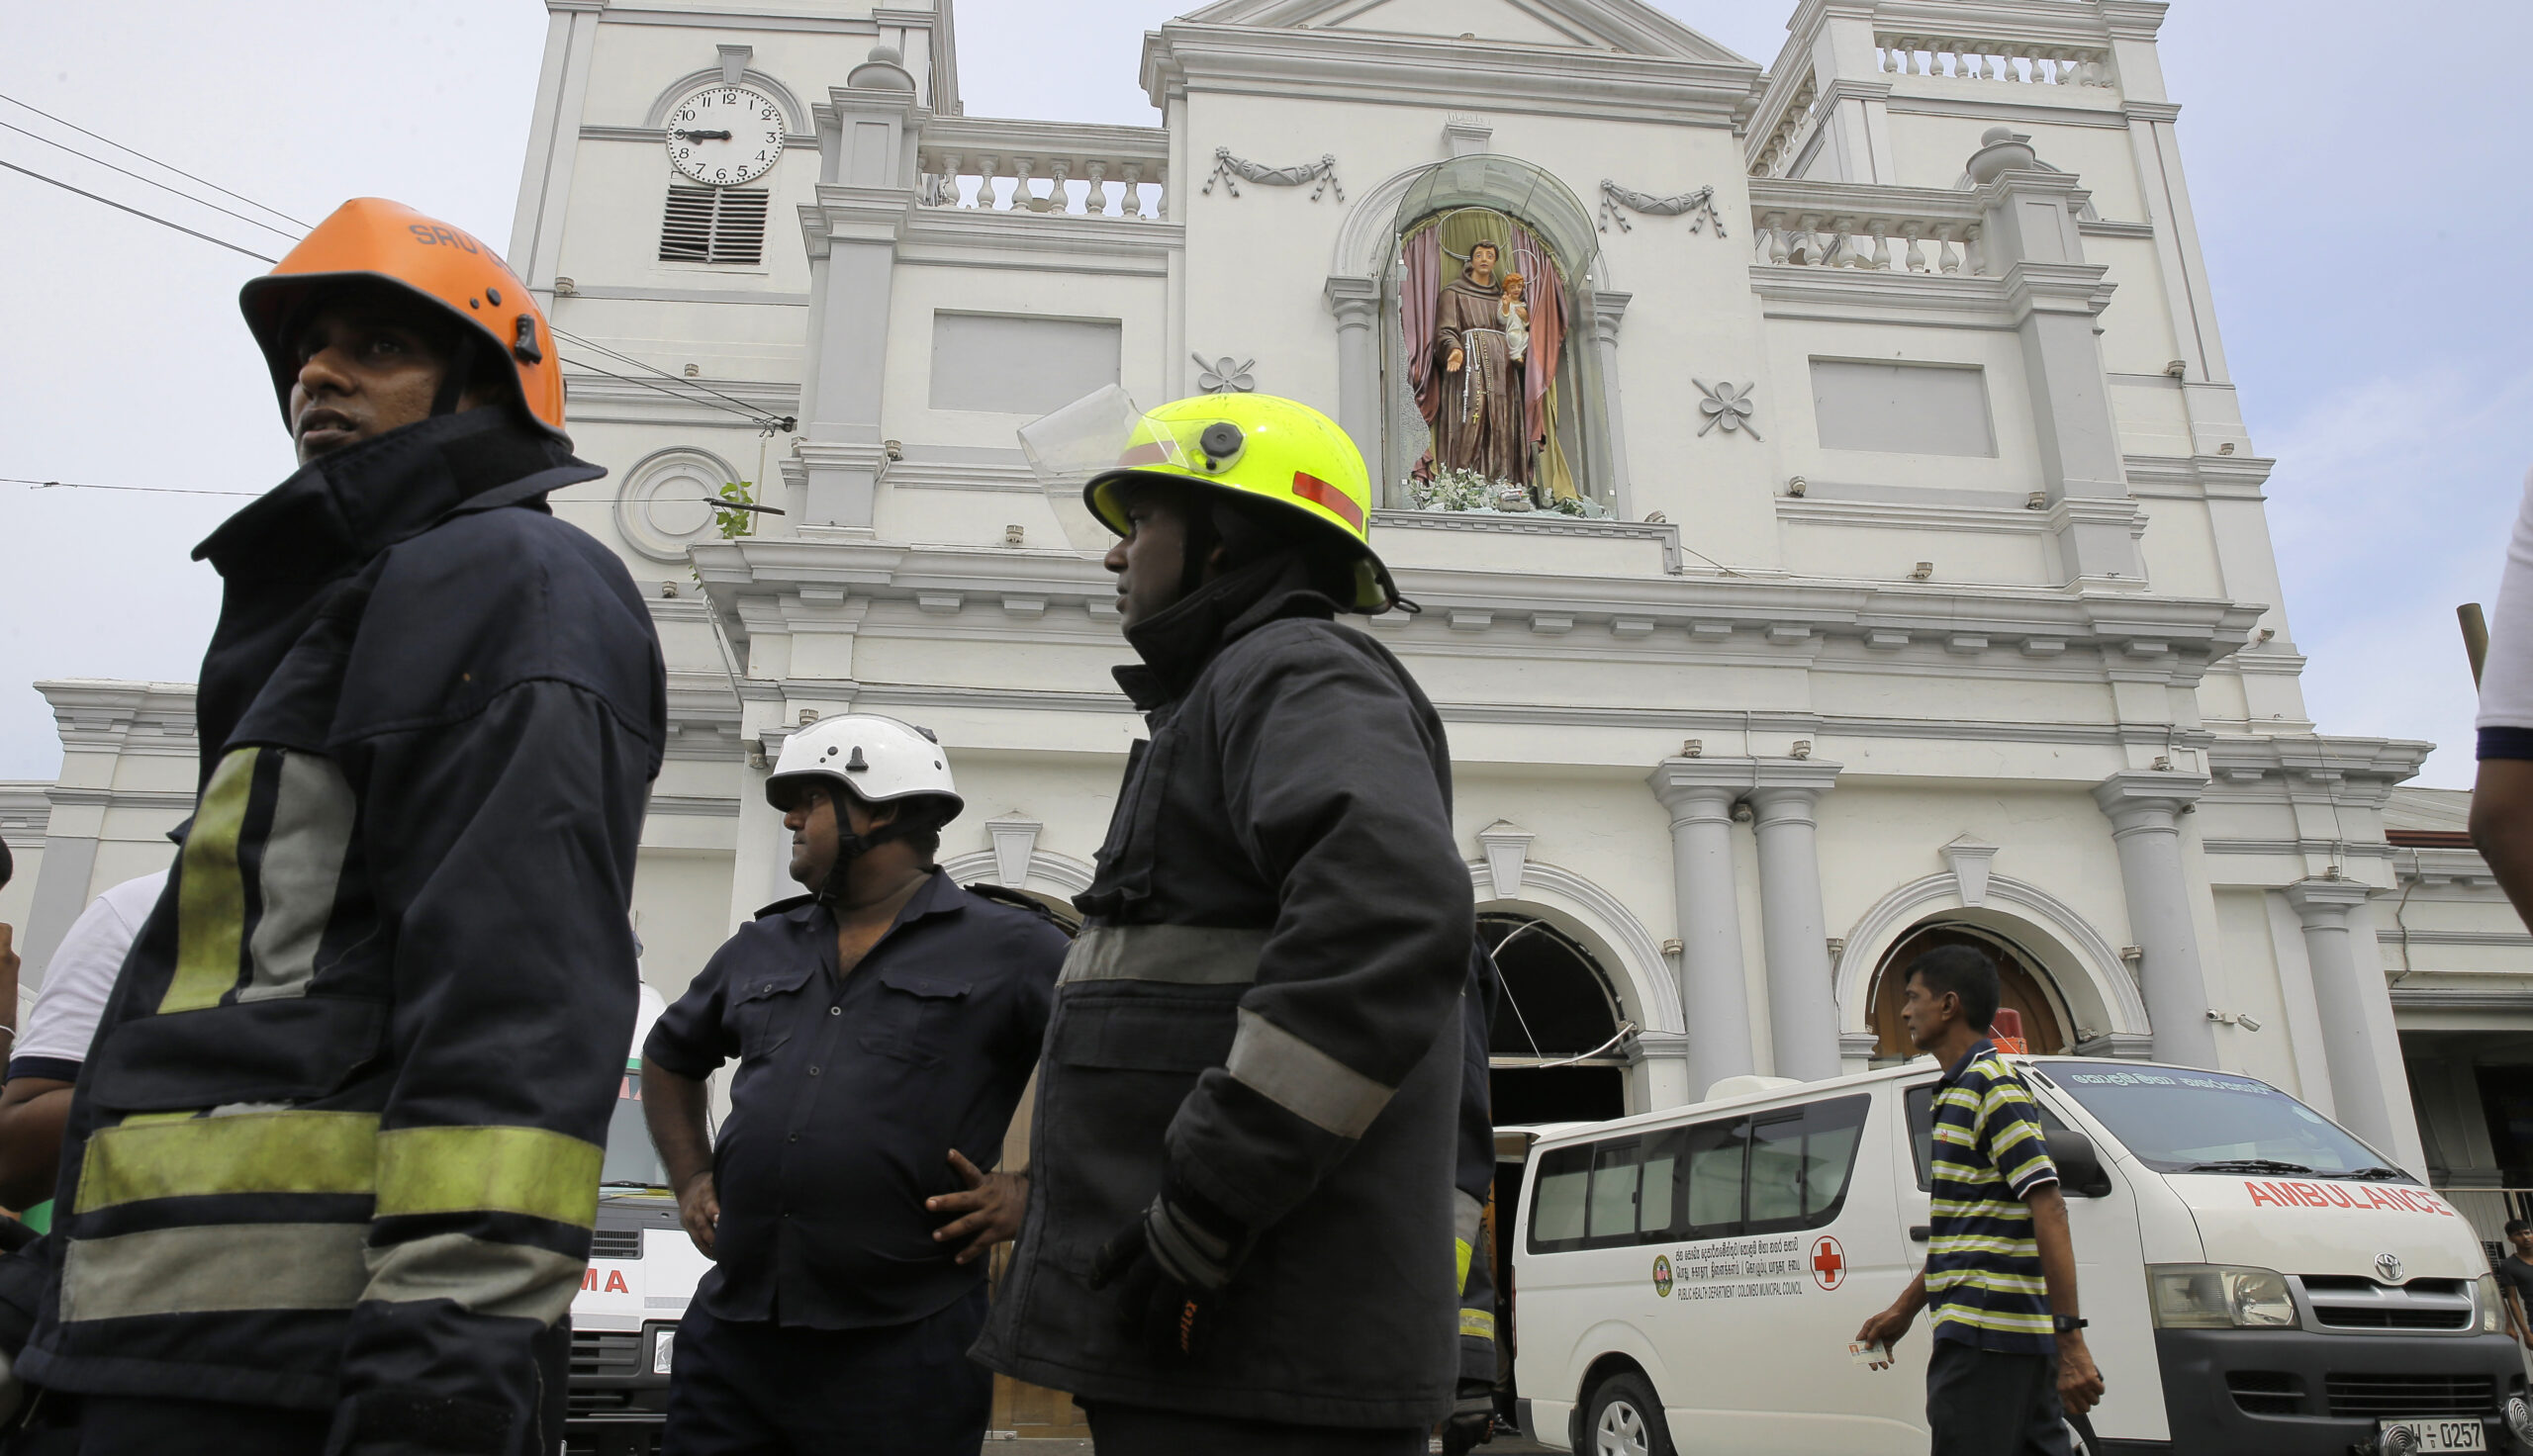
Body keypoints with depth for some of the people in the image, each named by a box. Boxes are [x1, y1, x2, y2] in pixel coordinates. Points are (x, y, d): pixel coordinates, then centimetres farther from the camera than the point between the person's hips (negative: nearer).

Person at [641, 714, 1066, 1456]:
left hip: (901, 1345, -5)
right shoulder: (759, 949, 16)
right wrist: (691, 1181, 19)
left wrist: (1035, 1192, -11)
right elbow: (669, 1057, 32)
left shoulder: (1011, 948, -3)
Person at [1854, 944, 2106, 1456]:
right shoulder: (1962, 1089, 19)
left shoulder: (1992, 1085, -11)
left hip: (1984, 1335, -10)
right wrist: (1905, 1309, 27)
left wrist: (2070, 1339, -23)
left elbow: (2049, 1210, -19)